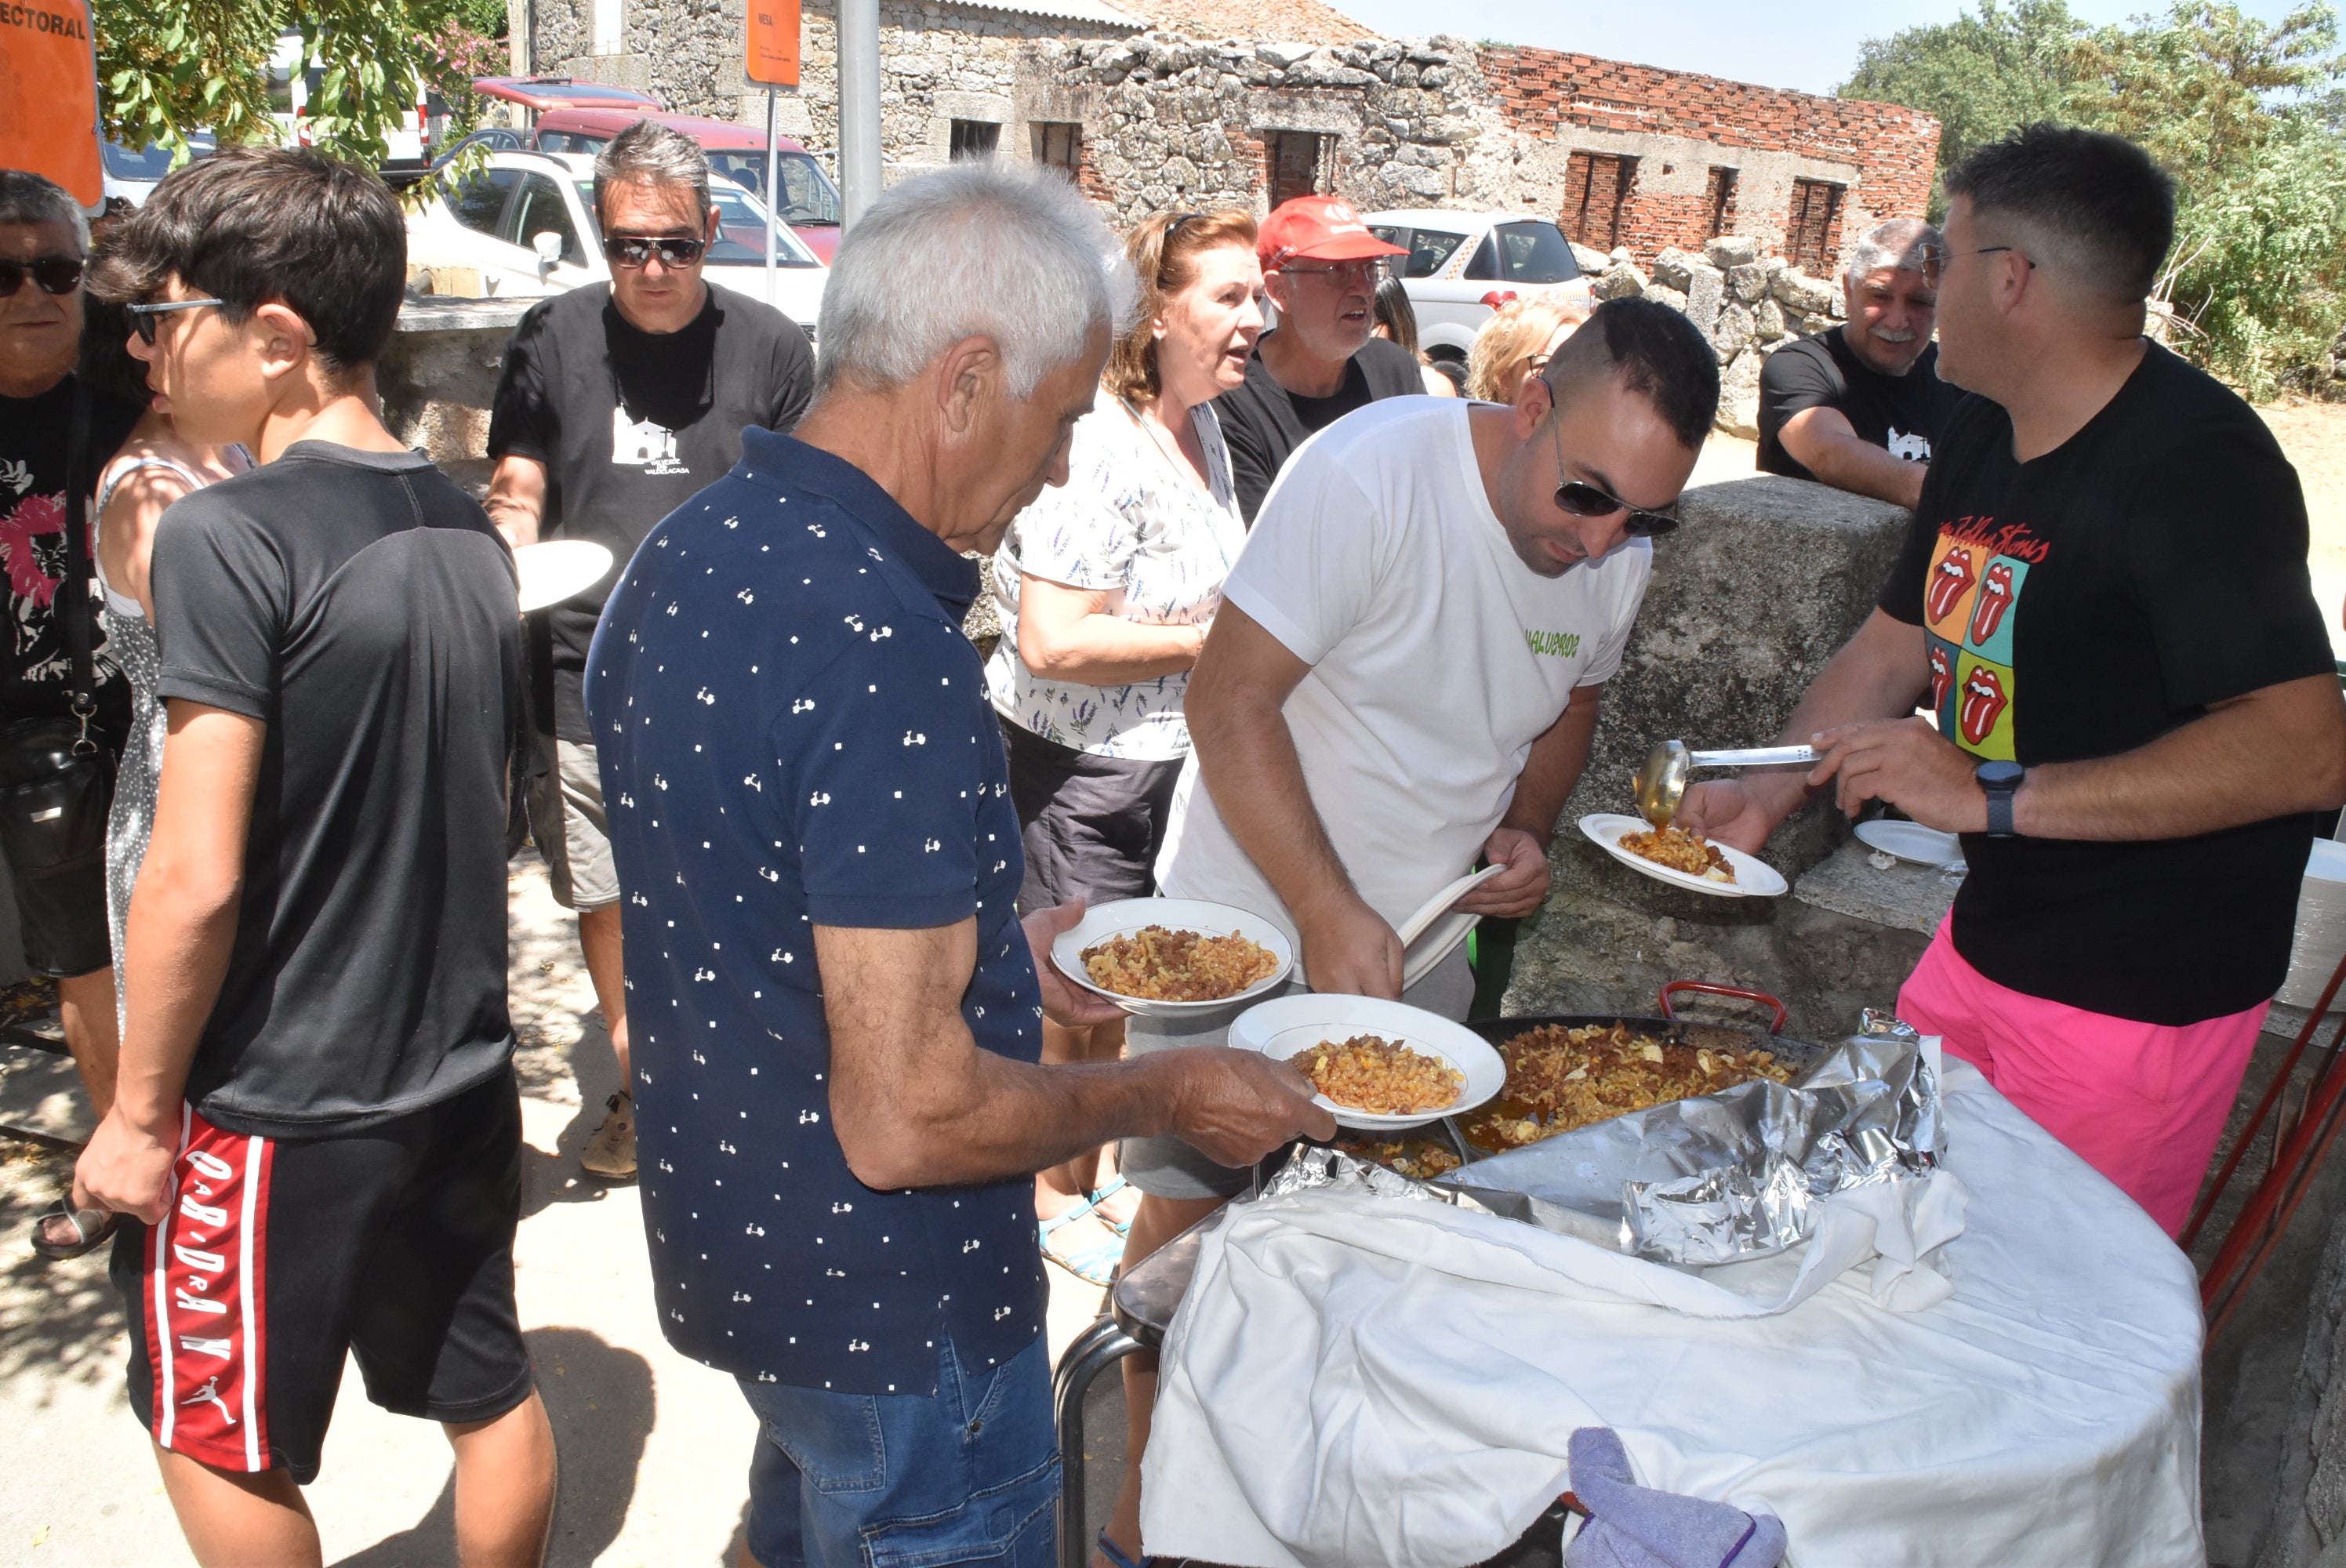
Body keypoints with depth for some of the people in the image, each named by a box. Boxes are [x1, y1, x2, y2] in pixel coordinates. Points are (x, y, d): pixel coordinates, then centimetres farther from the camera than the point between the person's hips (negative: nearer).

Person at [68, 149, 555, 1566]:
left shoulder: (226, 536, -19)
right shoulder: (467, 531, 2)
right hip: (463, 1071, 6)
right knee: (491, 1394, 20)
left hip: (281, 1107, -6)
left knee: (224, 1447, 16)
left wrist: (141, 1113, -9)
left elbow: (197, 877, -21)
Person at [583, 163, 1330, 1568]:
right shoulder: (884, 646, -31)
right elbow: (907, 1120, -29)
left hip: (727, 1249, 8)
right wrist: (1163, 1096, -14)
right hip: (895, 1317, -8)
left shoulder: (682, 557, -1)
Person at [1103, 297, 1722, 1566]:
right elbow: (1229, 700, -24)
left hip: (1421, 937, 5)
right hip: (1252, 918, -5)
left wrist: (1528, 827, -5)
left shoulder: (1619, 553, -3)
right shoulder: (1371, 474, -24)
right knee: (1190, 1209, 5)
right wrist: (1327, 913, -27)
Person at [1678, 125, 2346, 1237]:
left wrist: (1994, 794, -33)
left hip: (2137, 992, -8)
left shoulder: (2195, 466, -22)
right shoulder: (1984, 433, 7)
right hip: (1987, 937, 8)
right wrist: (1767, 794, 2)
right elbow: (1895, 644, 15)